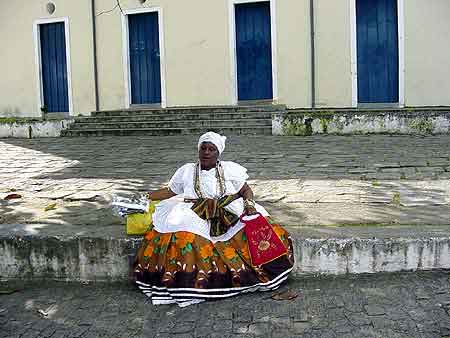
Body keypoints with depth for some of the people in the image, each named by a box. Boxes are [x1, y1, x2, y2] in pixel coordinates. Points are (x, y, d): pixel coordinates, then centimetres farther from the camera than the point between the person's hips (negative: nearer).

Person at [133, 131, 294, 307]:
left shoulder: (230, 169, 10)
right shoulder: (186, 171, 13)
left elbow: (246, 190, 11)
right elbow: (170, 191, 17)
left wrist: (249, 204, -9)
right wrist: (146, 197, 7)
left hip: (231, 216, 0)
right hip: (195, 218, 0)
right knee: (180, 236, -30)